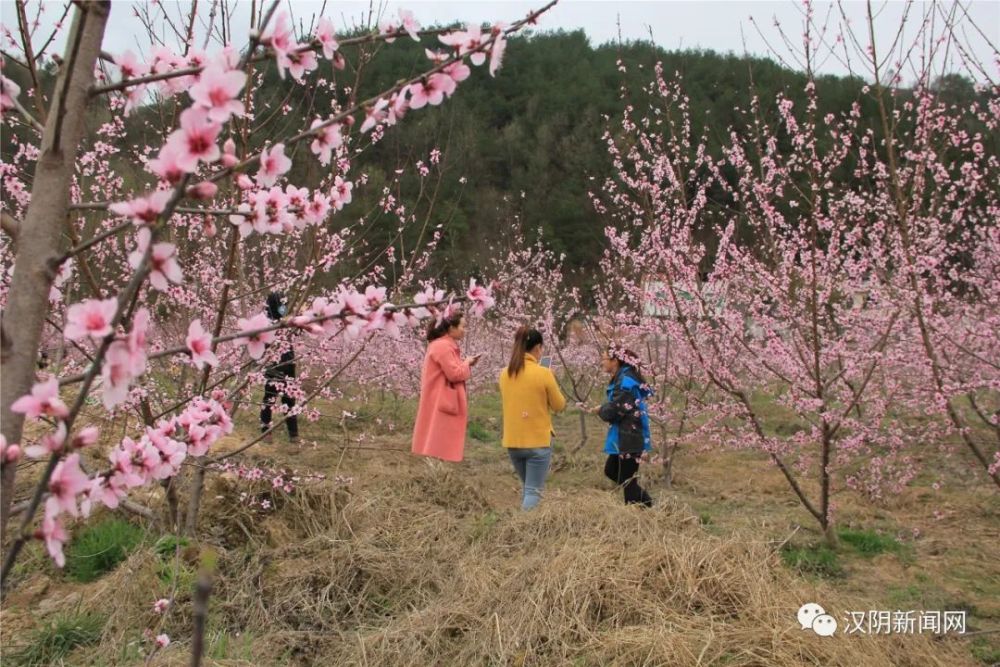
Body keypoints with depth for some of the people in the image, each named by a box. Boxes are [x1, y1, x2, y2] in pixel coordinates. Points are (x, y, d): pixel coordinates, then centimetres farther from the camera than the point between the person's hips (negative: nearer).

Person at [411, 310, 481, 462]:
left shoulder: (445, 345, 16)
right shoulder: (443, 346, -18)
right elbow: (454, 374, -21)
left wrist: (465, 363, 5)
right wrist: (467, 363, -5)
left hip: (442, 401, 11)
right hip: (442, 402, -11)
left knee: (440, 445, 13)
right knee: (441, 445, -8)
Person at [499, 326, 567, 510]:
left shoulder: (505, 374, 2)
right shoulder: (543, 373, -13)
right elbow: (559, 406, -3)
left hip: (512, 442, 5)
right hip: (538, 441, -5)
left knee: (526, 487, 22)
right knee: (533, 491, 1)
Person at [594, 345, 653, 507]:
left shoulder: (625, 382, -20)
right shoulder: (622, 379, 11)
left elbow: (612, 411, -22)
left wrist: (600, 410, -3)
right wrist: (604, 409, 0)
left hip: (629, 438, -11)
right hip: (624, 437, 11)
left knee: (627, 480, 0)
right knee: (611, 470, 20)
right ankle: (644, 501, 25)